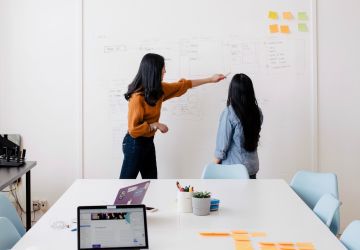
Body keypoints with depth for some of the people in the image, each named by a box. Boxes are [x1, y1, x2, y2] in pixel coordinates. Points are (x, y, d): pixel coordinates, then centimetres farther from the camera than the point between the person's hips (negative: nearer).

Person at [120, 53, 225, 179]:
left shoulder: (158, 90, 0)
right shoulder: (138, 97, -26)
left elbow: (182, 85, 13)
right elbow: (133, 129, -26)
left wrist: (210, 79, 16)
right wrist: (155, 125, -19)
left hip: (148, 142, 9)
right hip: (135, 143, -9)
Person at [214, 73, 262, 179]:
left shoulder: (229, 113, -18)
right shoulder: (257, 112, -4)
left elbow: (222, 145, -13)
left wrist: (215, 166, 0)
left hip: (232, 168, -5)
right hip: (252, 167, 5)